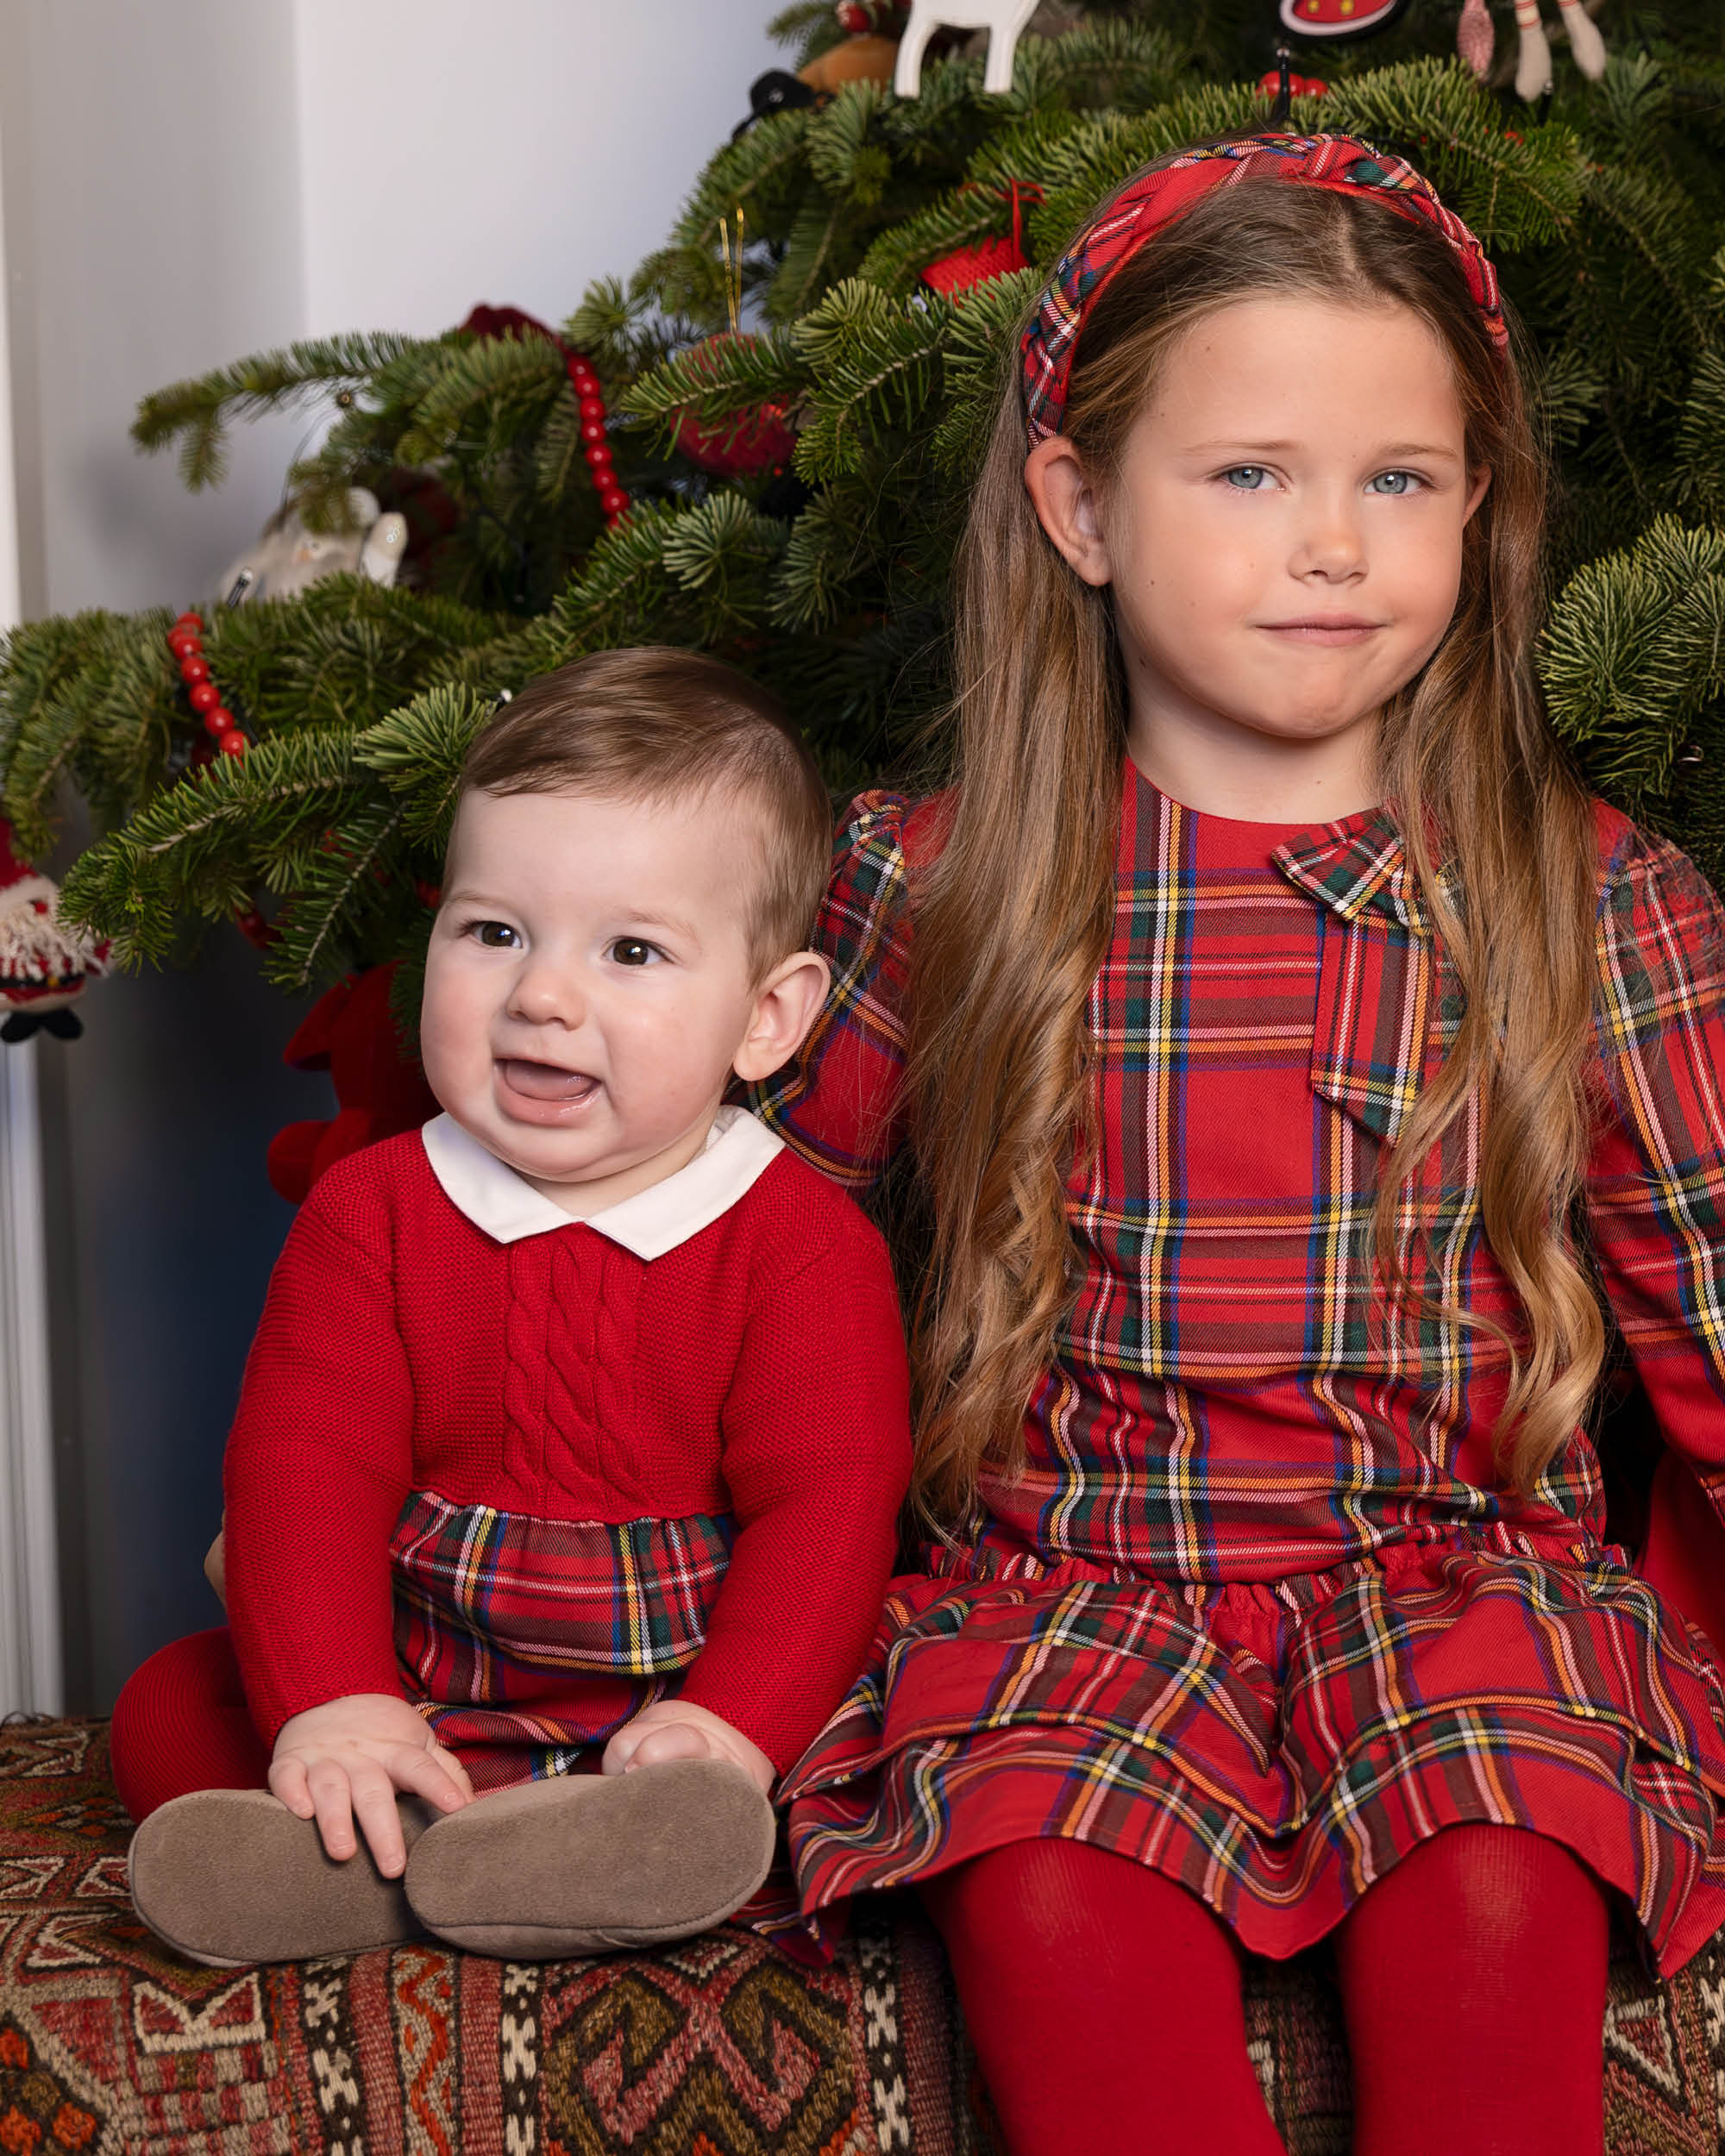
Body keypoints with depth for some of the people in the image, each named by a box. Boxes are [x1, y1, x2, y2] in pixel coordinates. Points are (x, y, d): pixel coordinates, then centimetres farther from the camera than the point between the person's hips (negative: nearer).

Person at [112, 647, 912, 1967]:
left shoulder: (804, 1243, -7)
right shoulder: (373, 1212, 0)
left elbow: (825, 1508, -15)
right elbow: (307, 1472, -10)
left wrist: (728, 1729, -33)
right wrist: (331, 1706, -27)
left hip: (669, 1712, -2)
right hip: (411, 1696, 3)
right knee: (169, 1707, -11)